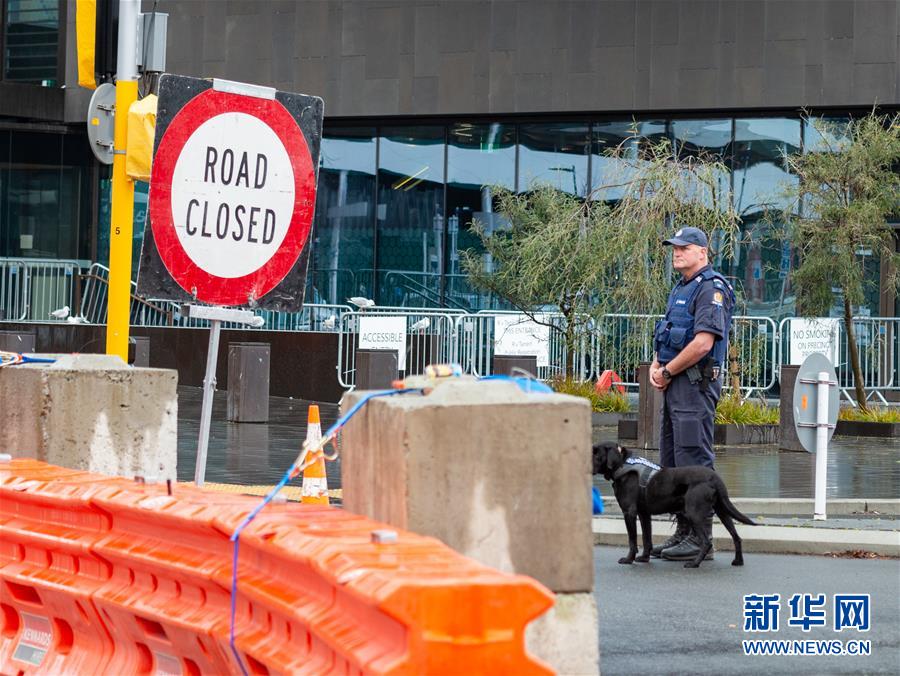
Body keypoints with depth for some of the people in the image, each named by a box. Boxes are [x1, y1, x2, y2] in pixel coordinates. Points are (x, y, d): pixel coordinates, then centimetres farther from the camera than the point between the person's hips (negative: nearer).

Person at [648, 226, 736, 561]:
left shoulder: (711, 288, -12)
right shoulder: (681, 288, 20)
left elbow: (702, 343, -21)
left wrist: (668, 372, -12)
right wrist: (657, 365, 6)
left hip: (696, 382, -10)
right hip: (675, 384, 11)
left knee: (694, 462, -10)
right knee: (671, 461, 13)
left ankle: (700, 538, -9)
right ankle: (683, 532, 19)